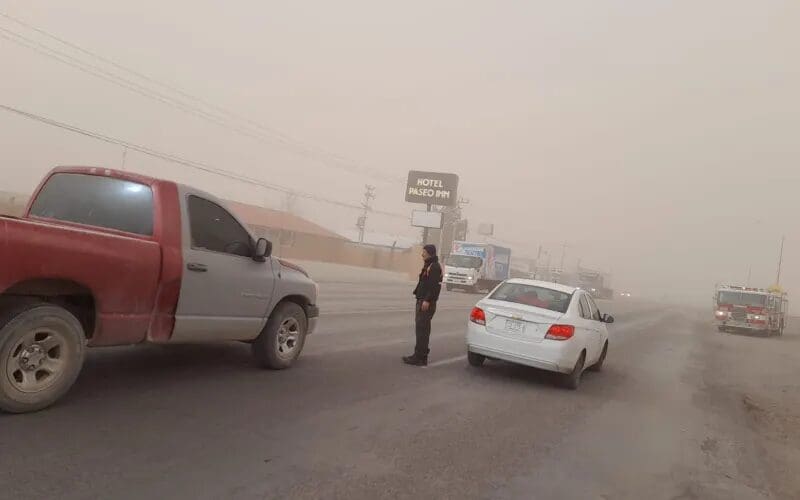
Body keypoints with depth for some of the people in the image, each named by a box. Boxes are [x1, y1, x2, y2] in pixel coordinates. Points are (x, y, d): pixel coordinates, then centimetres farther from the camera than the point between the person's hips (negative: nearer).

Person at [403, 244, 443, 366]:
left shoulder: (434, 267, -13)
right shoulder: (427, 266, 19)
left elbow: (435, 286, -22)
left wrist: (427, 300, -26)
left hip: (427, 304, -10)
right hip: (421, 301, 10)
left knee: (422, 329, -9)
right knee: (421, 328, 13)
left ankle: (420, 357, -7)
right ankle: (420, 356, 19)